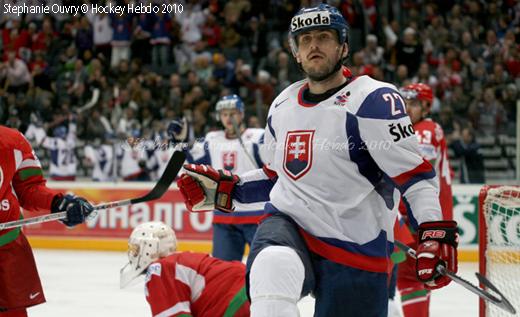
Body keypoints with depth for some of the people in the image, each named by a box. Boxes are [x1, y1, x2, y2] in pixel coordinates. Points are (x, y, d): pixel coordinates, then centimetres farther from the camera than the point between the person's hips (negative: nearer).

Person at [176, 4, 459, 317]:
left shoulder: (374, 100, -9)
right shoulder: (282, 106, 12)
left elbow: (415, 174, -13)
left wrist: (436, 232, -25)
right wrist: (223, 189, 13)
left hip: (356, 251, -3)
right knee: (272, 268, -32)